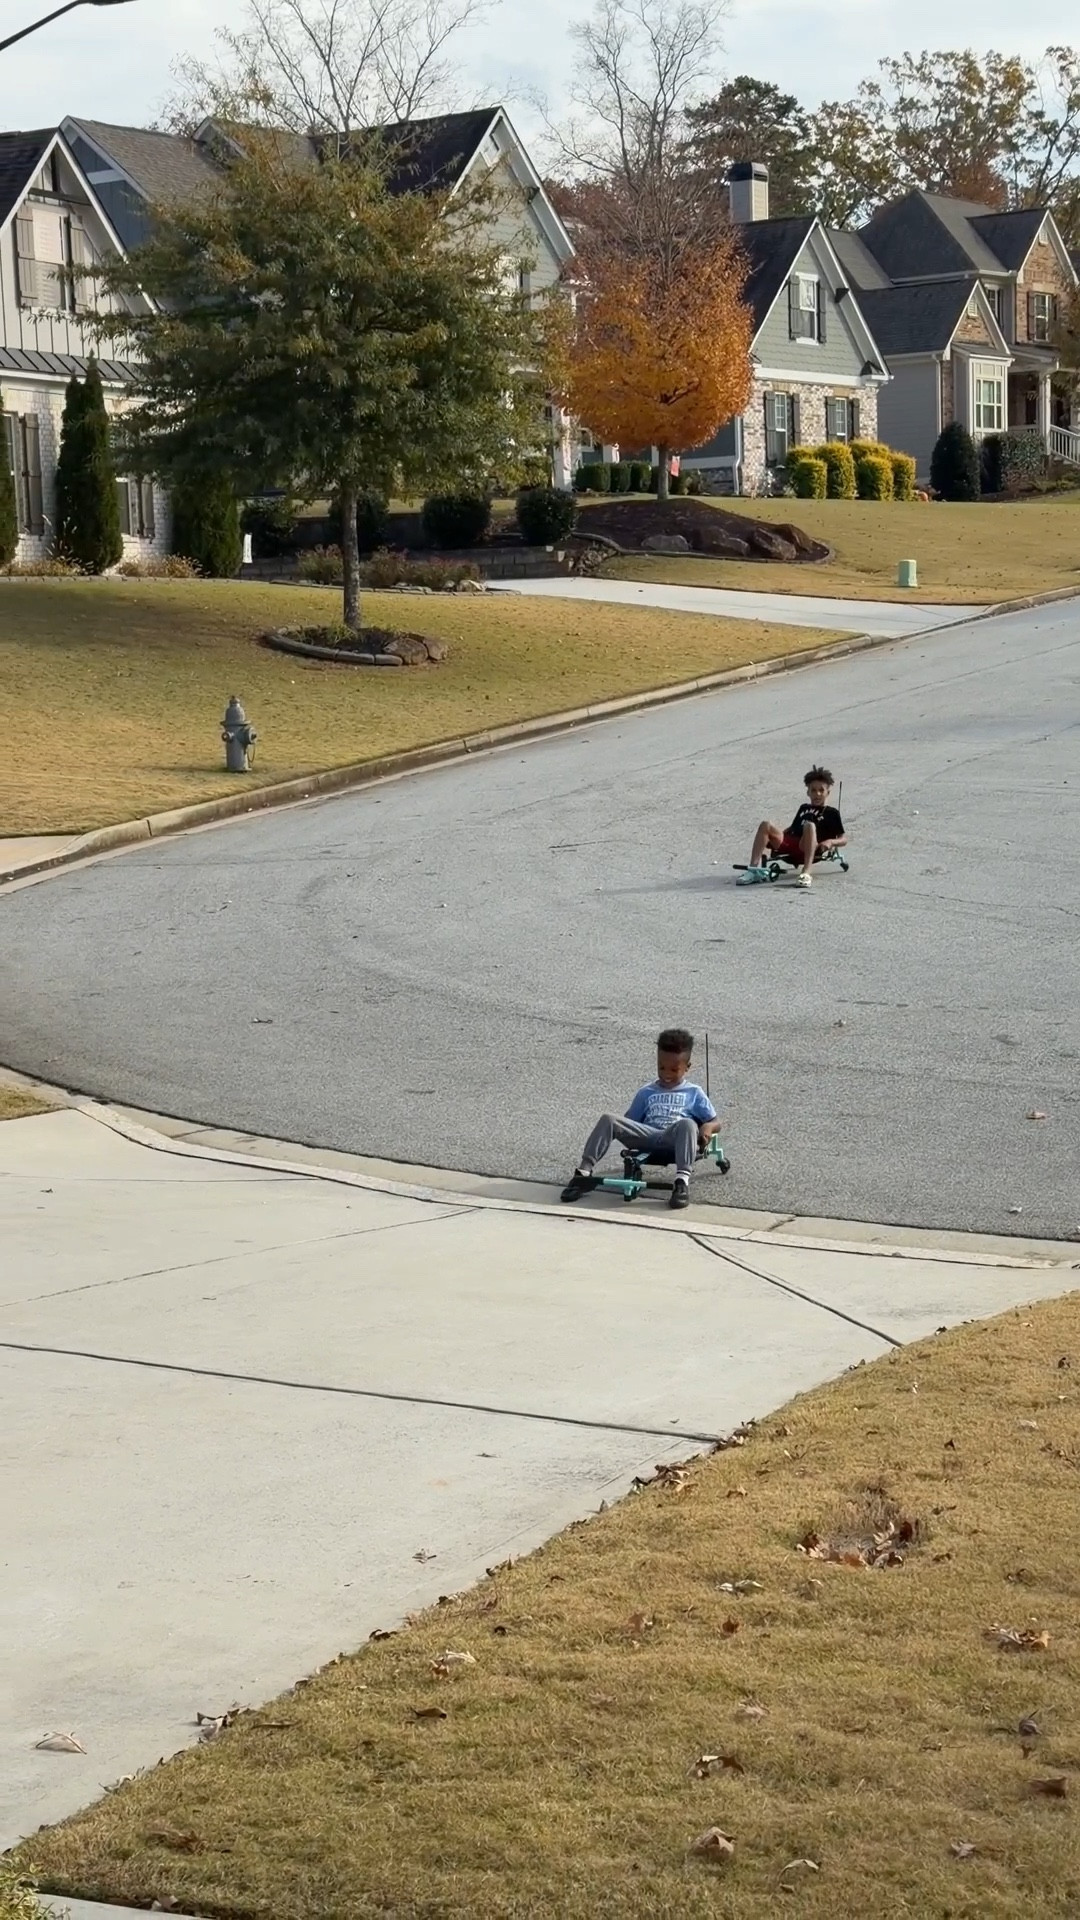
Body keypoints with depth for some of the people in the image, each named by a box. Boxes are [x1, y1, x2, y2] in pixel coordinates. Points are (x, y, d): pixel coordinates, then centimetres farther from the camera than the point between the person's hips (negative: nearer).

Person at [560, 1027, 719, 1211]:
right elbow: (630, 1121, 24)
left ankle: (682, 1181, -49)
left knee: (687, 1124, -39)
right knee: (608, 1119, -21)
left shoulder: (694, 1093, 18)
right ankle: (584, 1172, -25)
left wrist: (707, 1127, -11)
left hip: (675, 1141, -3)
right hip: (648, 1137, 3)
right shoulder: (646, 1093, 25)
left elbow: (715, 1122, 14)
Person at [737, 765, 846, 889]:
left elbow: (843, 839, 9)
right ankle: (755, 869, -27)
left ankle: (805, 873, -49)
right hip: (790, 844, 5)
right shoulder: (804, 808, 32)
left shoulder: (831, 813, 16)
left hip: (807, 850, -5)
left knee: (810, 826, -36)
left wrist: (830, 842, -13)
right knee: (766, 825, -16)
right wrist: (775, 835, 20)